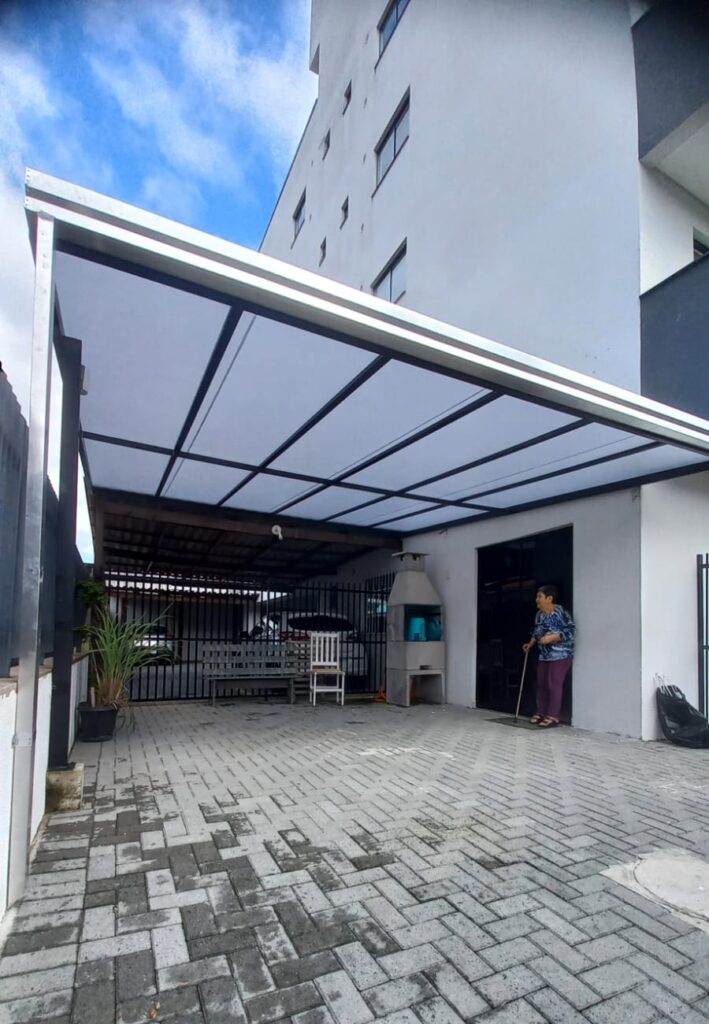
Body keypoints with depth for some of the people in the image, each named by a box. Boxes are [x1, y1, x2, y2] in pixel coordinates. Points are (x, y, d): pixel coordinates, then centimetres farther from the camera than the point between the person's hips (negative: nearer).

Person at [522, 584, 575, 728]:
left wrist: (551, 637, -28)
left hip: (560, 655, -8)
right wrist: (530, 644, 8)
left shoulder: (561, 613, -18)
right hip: (544, 655, 8)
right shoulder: (539, 614, 6)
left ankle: (553, 716, -1)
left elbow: (571, 632, -22)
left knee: (554, 685, -8)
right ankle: (541, 712, 20)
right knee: (541, 684, 9)